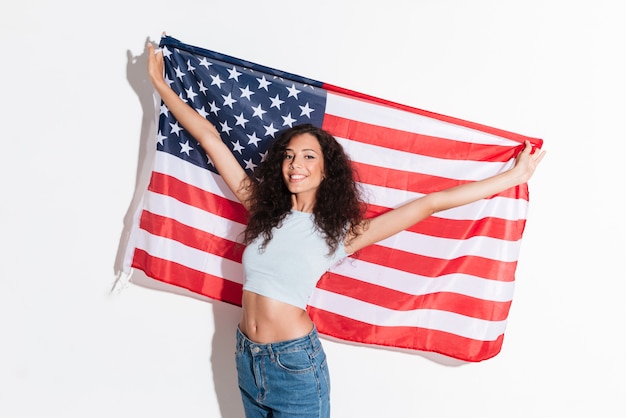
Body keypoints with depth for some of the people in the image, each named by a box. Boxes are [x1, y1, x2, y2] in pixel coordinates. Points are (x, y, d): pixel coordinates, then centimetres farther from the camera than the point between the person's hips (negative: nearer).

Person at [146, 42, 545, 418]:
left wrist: (512, 176, -7)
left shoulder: (341, 231, -8)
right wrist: (160, 83, 9)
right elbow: (209, 138, 3)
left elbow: (430, 204, -9)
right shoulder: (262, 208, 1)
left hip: (296, 363, -4)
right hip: (247, 356, 4)